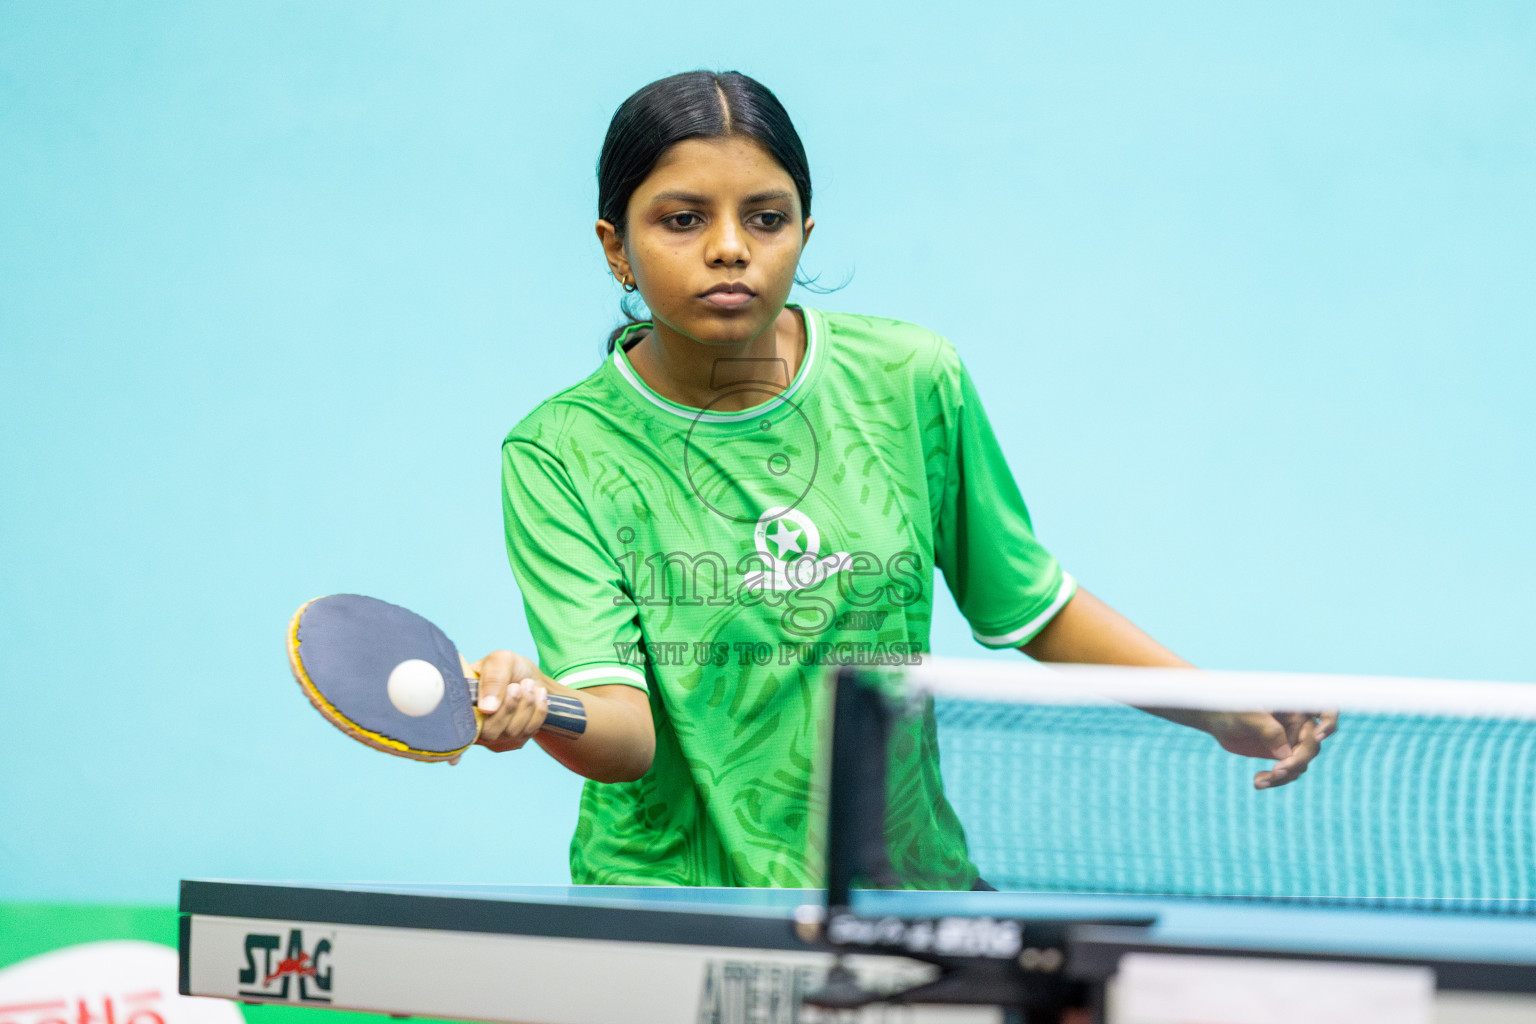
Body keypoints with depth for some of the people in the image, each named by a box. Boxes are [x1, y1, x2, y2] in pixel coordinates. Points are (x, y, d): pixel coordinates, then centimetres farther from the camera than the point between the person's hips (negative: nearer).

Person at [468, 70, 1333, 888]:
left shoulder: (914, 383, -1)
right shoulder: (560, 454, -8)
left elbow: (1034, 609, 13)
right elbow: (626, 732, -18)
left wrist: (1224, 711, 2)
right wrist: (538, 706, -40)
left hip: (905, 879, 3)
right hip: (672, 897, -3)